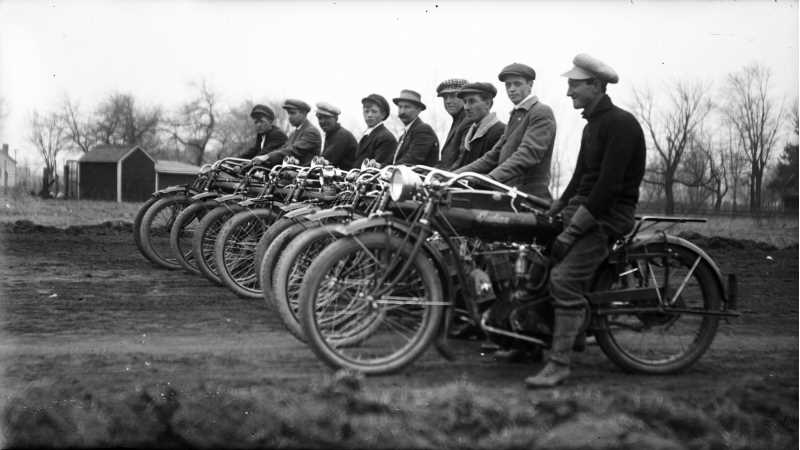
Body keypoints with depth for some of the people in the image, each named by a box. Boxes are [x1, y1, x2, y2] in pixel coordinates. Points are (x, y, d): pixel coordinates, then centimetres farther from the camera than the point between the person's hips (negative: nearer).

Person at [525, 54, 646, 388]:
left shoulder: (620, 124, -15)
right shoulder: (593, 124, 17)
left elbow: (608, 186, -21)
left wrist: (569, 234, -21)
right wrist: (554, 210, 12)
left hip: (608, 213, -10)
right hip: (583, 207, 10)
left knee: (565, 279, -23)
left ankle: (559, 363, -20)